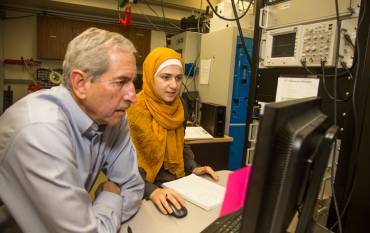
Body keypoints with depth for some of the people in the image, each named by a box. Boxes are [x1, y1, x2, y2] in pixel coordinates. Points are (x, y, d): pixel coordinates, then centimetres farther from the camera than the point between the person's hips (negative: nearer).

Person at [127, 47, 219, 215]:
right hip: (143, 193, -5)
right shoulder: (132, 111, -18)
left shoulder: (178, 107, 0)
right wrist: (152, 191, -33)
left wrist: (193, 168, 1)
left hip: (177, 183, 5)